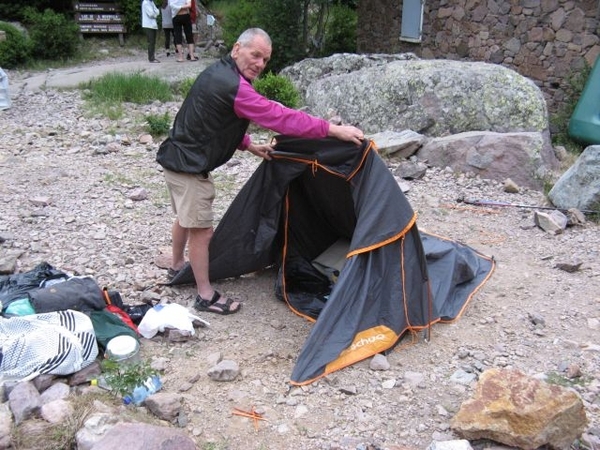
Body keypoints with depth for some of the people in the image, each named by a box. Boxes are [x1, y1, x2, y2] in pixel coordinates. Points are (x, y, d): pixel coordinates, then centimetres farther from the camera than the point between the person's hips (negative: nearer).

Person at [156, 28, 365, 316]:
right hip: (188, 165, -11)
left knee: (186, 218, 26)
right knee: (201, 230, -3)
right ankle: (206, 296, 9)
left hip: (179, 159, 11)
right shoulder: (232, 86, -26)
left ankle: (177, 267, 47)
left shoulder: (218, 73, 6)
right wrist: (333, 130, -29)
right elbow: (280, 117, -30)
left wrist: (250, 146, 12)